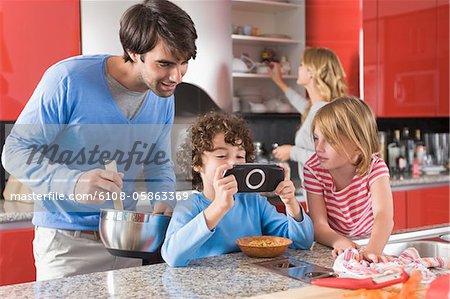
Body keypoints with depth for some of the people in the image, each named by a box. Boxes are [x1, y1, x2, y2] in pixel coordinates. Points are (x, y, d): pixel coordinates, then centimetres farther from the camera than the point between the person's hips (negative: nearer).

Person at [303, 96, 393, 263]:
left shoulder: (374, 167, -20)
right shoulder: (313, 169, -17)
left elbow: (383, 214, -35)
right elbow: (318, 224, -21)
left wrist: (373, 249, -54)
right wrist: (339, 242, -42)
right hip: (333, 244, 0)